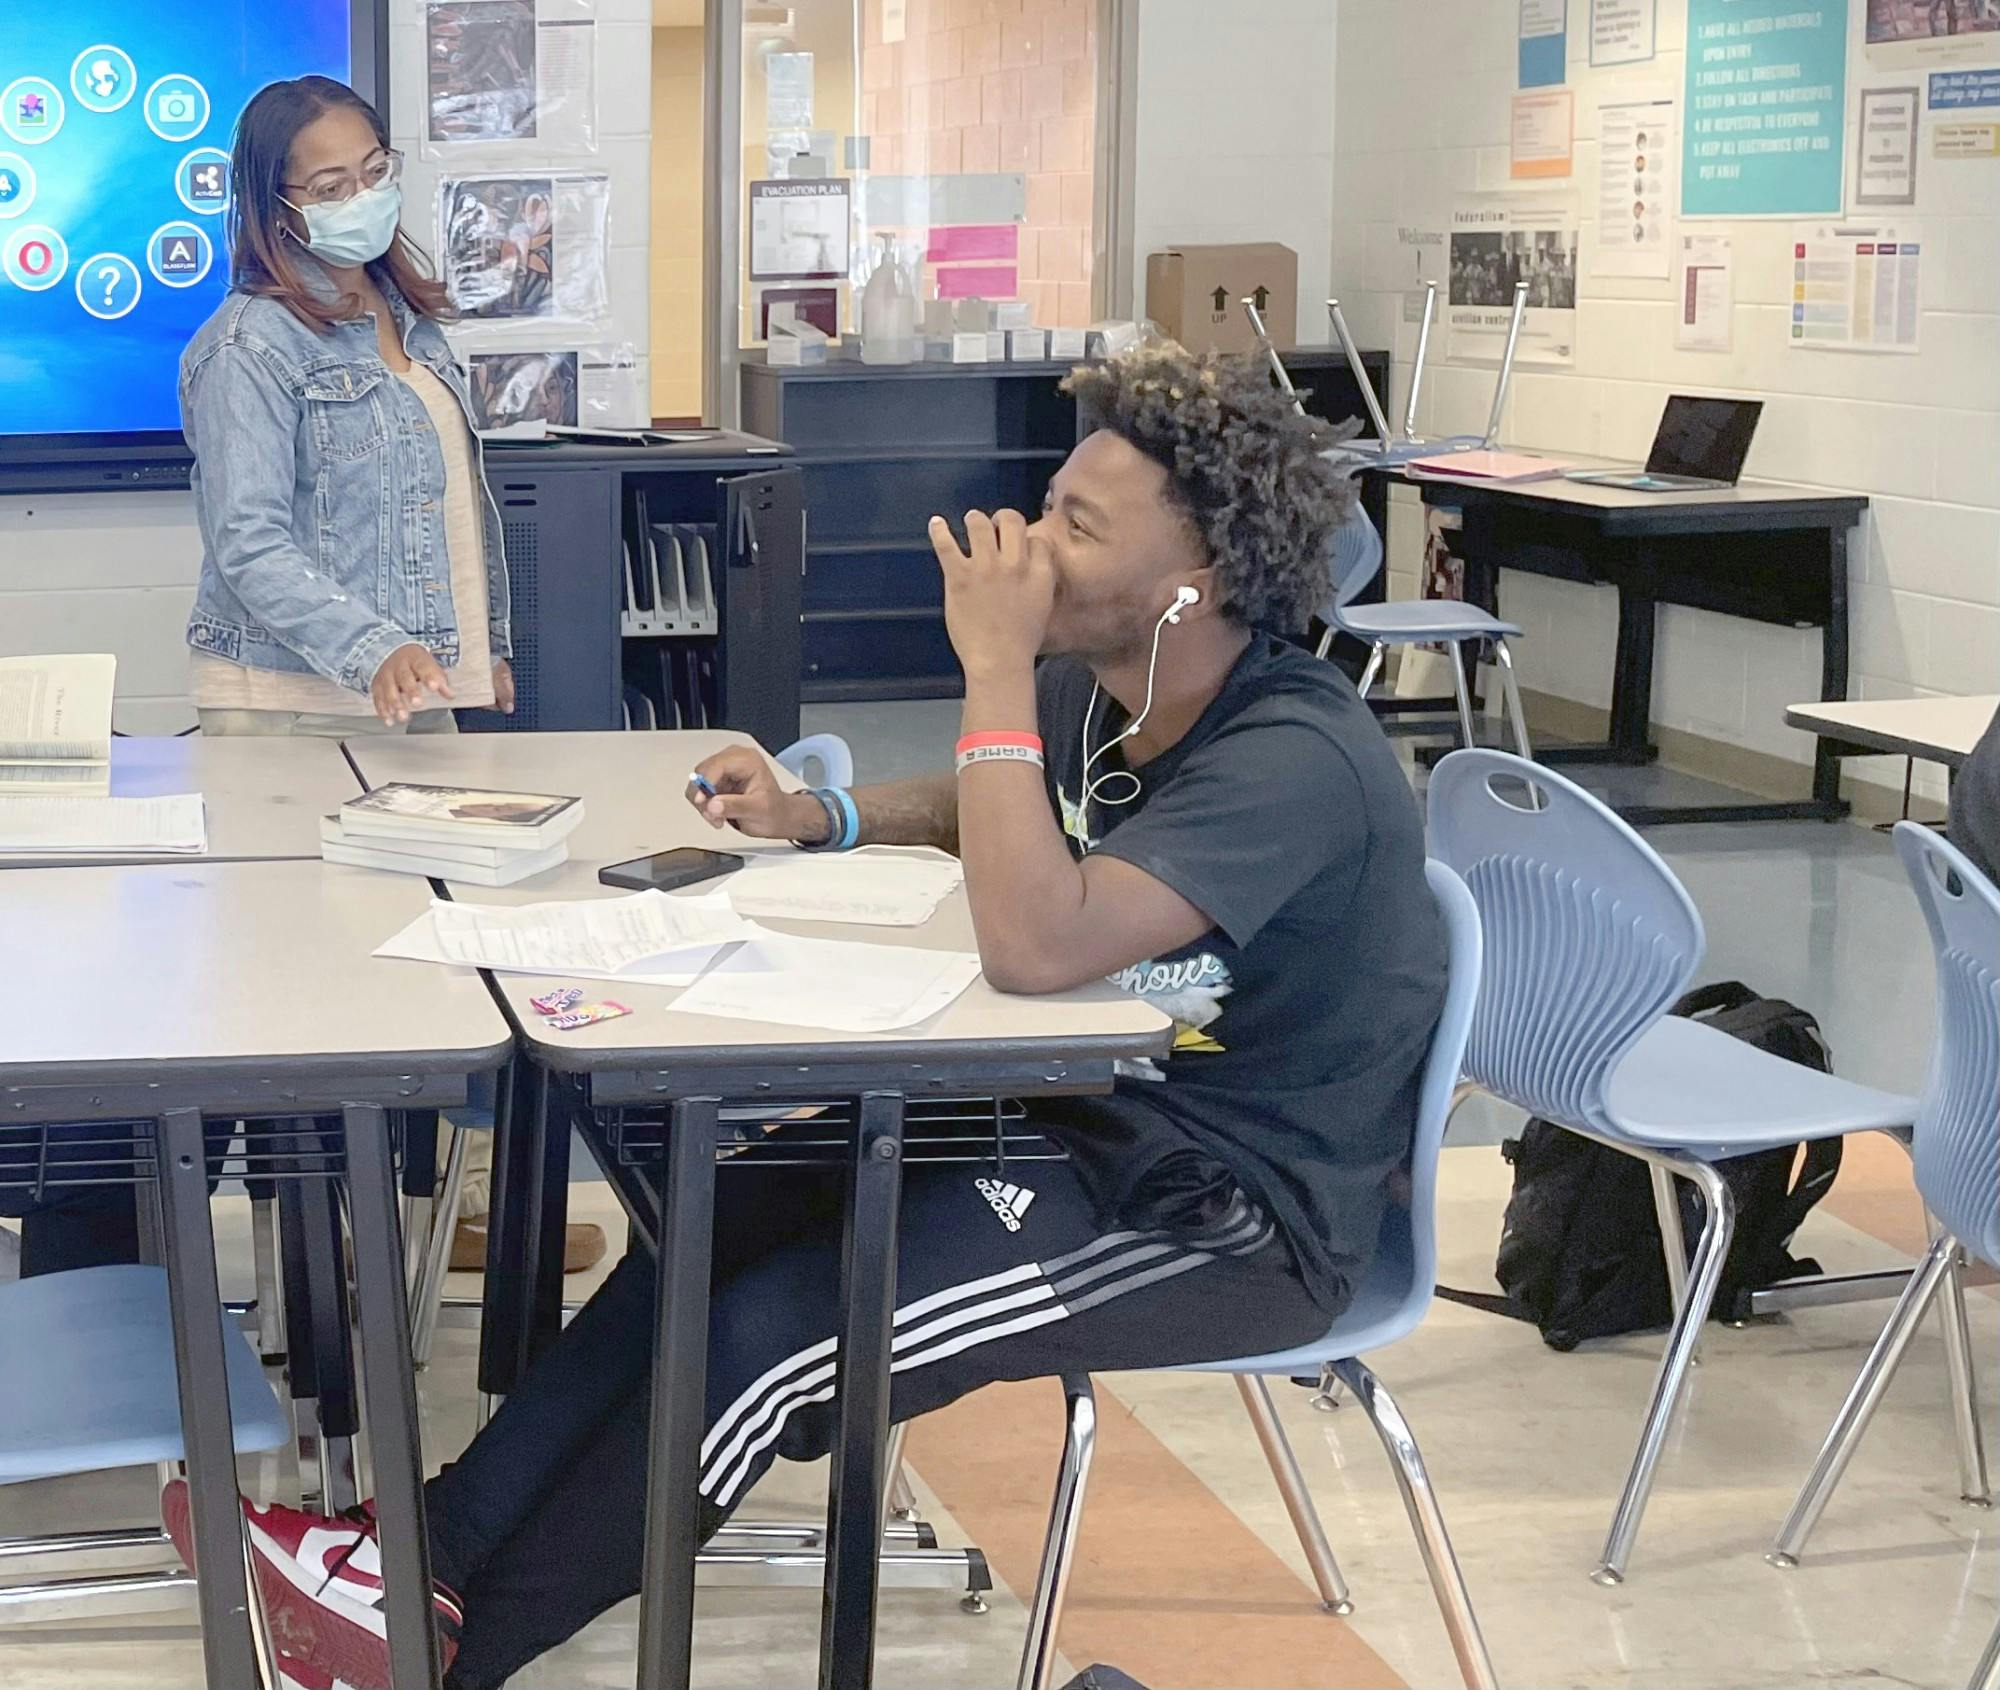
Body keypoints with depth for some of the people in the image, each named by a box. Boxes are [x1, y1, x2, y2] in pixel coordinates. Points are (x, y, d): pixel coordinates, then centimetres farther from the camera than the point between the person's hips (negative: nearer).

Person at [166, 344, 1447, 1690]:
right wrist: (818, 817, 6)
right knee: (719, 1225, -1)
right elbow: (991, 813, 25)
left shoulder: (1297, 759, -27)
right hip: (1088, 1113, 9)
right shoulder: (1096, 688, 1)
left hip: (1228, 1212, -9)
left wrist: (996, 665, -32)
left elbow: (1038, 944, -39)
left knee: (765, 1336, -17)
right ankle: (438, 1546, 3)